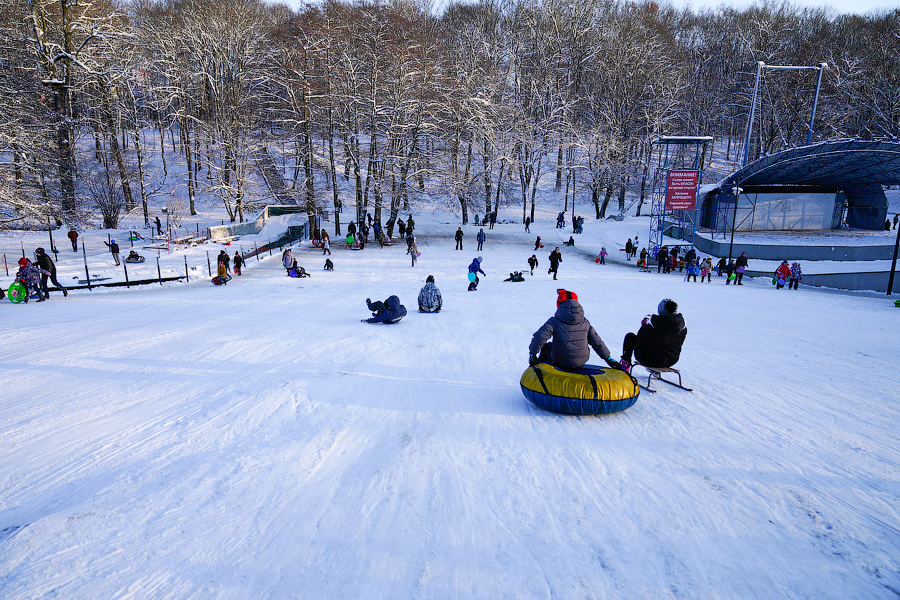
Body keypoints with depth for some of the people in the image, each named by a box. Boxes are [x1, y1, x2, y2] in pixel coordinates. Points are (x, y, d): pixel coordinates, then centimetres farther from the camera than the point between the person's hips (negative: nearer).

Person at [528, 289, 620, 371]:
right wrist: (609, 359, 11)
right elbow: (597, 342, 1)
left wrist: (532, 354, -11)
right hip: (581, 363, 4)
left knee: (546, 347, 24)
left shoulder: (554, 322, -15)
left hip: (561, 363, -3)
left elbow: (539, 338, -23)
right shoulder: (585, 323, -4)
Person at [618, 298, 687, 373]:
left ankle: (625, 367, 23)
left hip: (649, 359, -5)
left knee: (630, 336, 15)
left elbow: (640, 341, -11)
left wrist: (644, 325, 4)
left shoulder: (652, 326, -25)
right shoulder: (683, 328, -12)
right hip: (671, 362, 5)